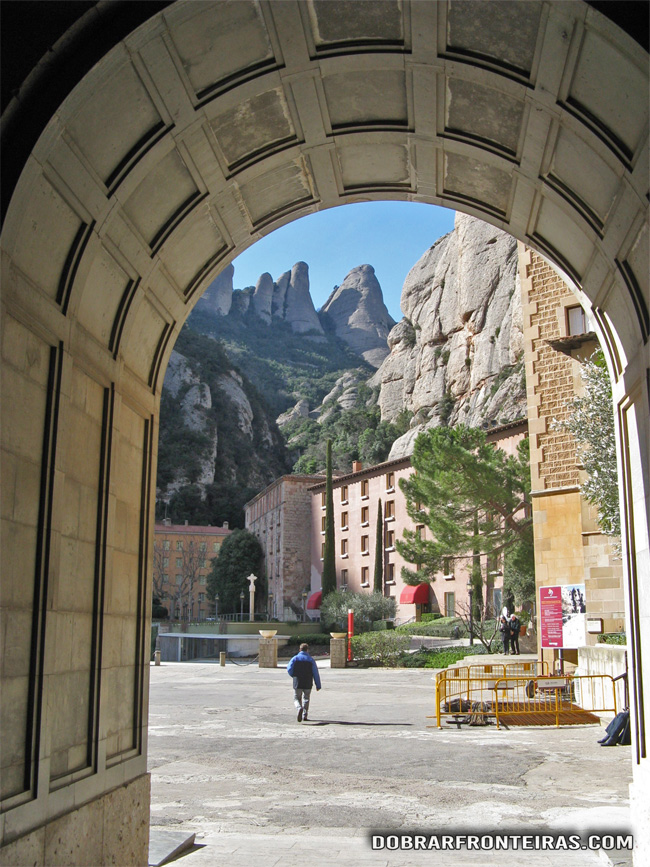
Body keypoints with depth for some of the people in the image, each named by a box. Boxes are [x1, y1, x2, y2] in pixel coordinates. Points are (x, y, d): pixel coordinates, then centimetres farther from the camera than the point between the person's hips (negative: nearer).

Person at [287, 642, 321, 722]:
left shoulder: (295, 658, 1)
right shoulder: (311, 659, 2)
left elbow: (289, 669, -9)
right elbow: (316, 673, -1)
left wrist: (294, 676, 11)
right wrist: (318, 685, 4)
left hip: (297, 683, -1)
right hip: (308, 684, 1)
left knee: (297, 699, 8)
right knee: (306, 699, 16)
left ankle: (299, 708, -23)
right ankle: (304, 716, 11)